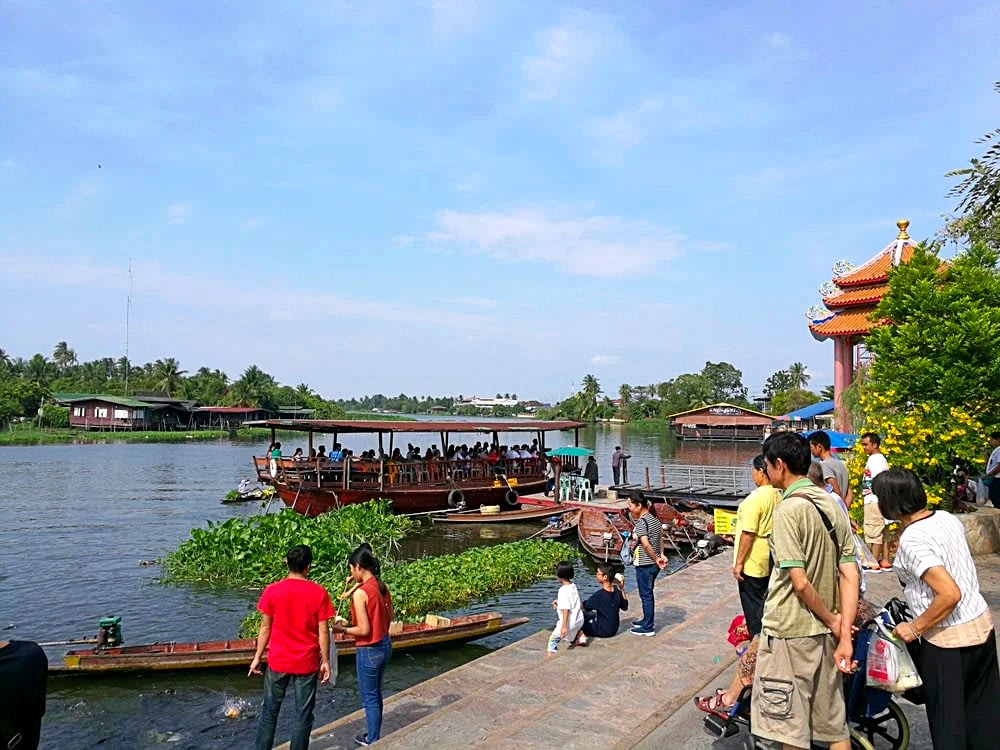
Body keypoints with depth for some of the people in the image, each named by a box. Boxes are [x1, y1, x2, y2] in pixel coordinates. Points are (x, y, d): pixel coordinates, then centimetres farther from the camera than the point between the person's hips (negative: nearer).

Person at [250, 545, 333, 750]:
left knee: (269, 712, 17)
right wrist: (325, 661, 2)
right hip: (307, 663, -1)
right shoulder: (319, 593, -11)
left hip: (278, 662, 1)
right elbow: (323, 631, -8)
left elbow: (265, 627, -3)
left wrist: (257, 657, 9)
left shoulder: (272, 591, -9)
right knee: (303, 715, 11)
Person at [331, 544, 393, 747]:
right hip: (385, 645, 8)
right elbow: (390, 617, 11)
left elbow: (364, 630, -22)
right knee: (375, 694, 23)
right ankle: (374, 736, 37)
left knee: (369, 698, 10)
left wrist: (342, 629, -8)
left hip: (369, 651, -8)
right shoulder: (382, 587, 0)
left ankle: (372, 742, 24)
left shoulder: (360, 593, -23)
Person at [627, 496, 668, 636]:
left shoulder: (641, 522, -21)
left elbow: (645, 544, -28)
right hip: (654, 565, 9)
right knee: (647, 593, 22)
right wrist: (661, 555, 2)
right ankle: (648, 619, 35)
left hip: (644, 565, -9)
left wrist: (656, 559, -18)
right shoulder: (655, 518, 7)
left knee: (645, 595, 3)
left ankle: (648, 627, 13)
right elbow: (660, 538, 11)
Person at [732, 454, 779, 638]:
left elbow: (748, 534, -21)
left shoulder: (755, 498, -21)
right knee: (765, 608, 18)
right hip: (770, 563, 8)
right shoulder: (778, 496, 4)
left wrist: (738, 562, -14)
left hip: (752, 563, -8)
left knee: (753, 610, 5)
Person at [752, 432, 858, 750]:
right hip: (825, 632, 8)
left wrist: (832, 622, -7)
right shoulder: (832, 506, 5)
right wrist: (845, 635, 1)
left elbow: (799, 582, -22)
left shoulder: (788, 510, -18)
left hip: (789, 632, -8)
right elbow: (850, 576, 3)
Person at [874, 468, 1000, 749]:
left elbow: (950, 594, -29)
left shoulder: (912, 541, -24)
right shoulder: (947, 517, 0)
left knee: (947, 721, 9)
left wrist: (915, 628, -17)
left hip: (947, 640, -8)